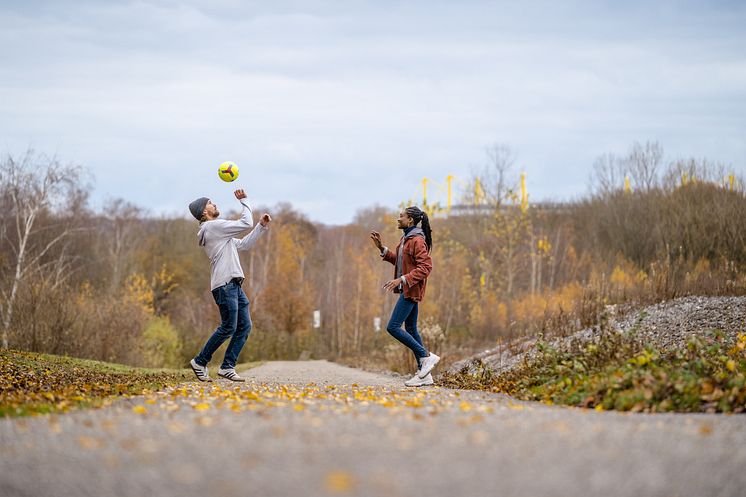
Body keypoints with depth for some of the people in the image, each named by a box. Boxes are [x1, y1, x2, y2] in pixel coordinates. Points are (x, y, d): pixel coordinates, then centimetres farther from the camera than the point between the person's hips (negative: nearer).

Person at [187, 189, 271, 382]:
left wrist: (262, 226, 21)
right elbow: (246, 223, -8)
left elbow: (243, 244, 27)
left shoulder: (217, 230, 24)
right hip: (224, 284, -10)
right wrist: (244, 201, 4)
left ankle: (227, 367, 6)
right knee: (228, 328, -10)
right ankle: (200, 362, 2)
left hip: (234, 285, 10)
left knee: (244, 326, 4)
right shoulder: (213, 226, -8)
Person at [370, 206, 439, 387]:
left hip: (412, 290, -10)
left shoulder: (417, 241, -16)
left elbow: (425, 267, -23)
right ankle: (424, 374, 13)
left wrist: (402, 279, -27)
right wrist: (382, 248, 17)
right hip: (407, 290, 10)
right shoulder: (406, 238, 15)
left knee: (393, 327, -11)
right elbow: (398, 260, 27)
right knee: (411, 330, 11)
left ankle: (426, 356, -5)